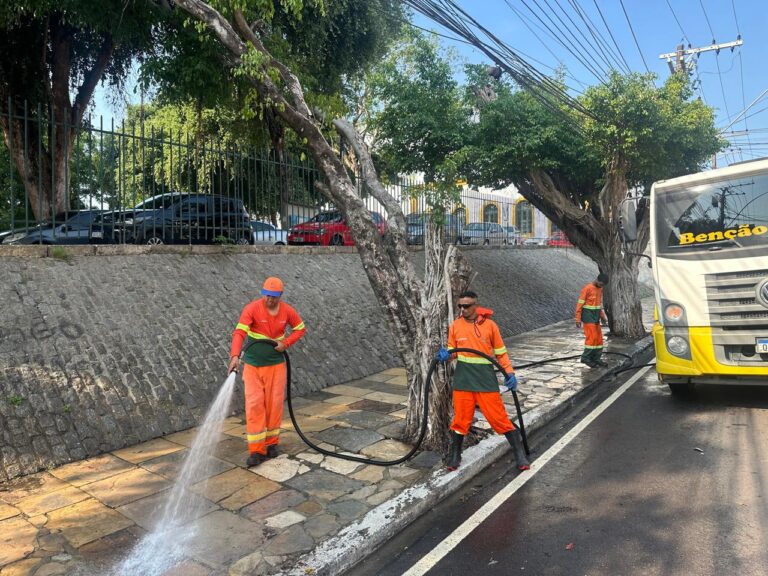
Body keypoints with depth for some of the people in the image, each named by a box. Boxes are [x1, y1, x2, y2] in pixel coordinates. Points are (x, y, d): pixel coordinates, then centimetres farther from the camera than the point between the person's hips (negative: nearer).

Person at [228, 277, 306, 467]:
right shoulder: (252, 308, -16)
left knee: (274, 404, 5)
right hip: (252, 365, -2)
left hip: (275, 364, 2)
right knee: (254, 405, -5)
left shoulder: (287, 311, -6)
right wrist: (235, 356, -42)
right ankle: (257, 451, 1)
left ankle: (271, 442, 23)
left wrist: (286, 343, -8)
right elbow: (239, 333, -26)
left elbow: (300, 329, 9)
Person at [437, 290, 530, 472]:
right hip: (463, 378, 2)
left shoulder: (489, 325, -4)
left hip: (486, 377, -2)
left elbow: (501, 352, 4)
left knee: (499, 417, 0)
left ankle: (520, 455, 14)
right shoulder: (455, 326, 1)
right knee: (460, 419, 8)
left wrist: (510, 372, -6)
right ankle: (454, 457, 25)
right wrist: (446, 355, -12)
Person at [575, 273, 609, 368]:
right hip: (587, 317, -8)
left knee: (598, 337, 6)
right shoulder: (586, 289, -17)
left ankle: (596, 358, 13)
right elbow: (579, 304, -15)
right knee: (592, 337, -10)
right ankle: (585, 357, -1)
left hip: (595, 317, 8)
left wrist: (602, 316, 13)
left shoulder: (599, 289, 9)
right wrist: (578, 319, -15)